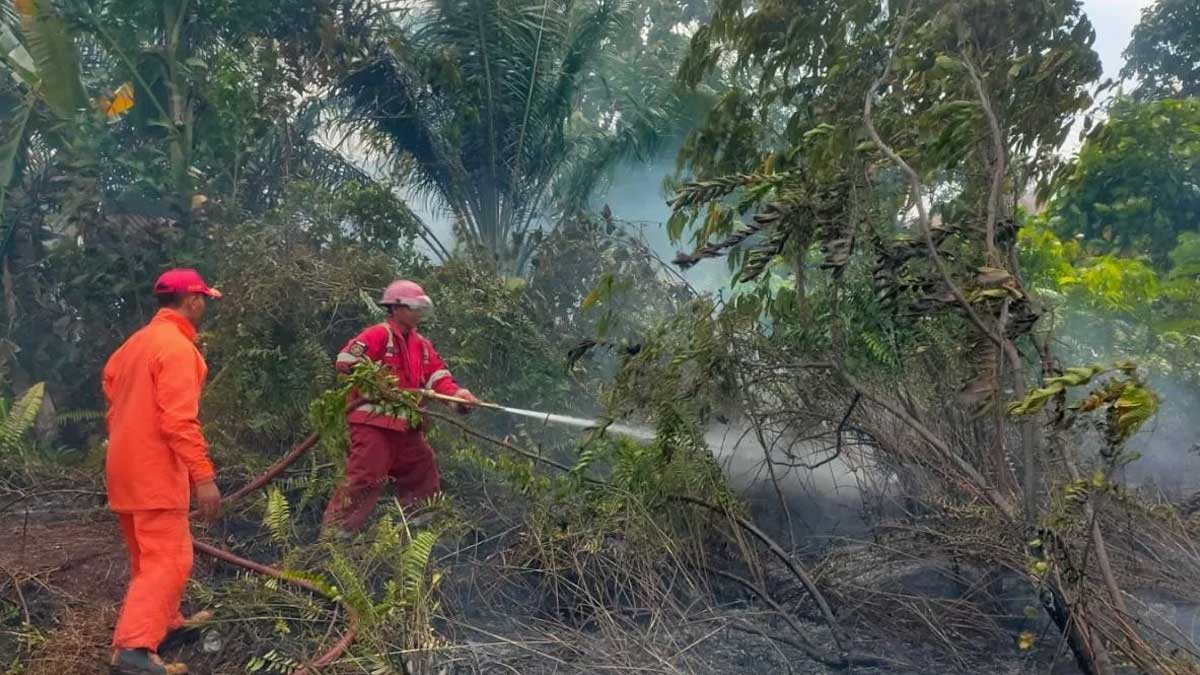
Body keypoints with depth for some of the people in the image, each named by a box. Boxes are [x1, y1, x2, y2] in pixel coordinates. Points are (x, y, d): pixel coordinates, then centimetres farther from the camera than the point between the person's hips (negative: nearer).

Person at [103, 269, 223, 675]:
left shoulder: (137, 341, 13)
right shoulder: (177, 347, -17)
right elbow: (179, 420, -25)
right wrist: (203, 475, -24)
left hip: (127, 467, 10)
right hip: (154, 472, -10)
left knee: (150, 555, 22)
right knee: (168, 561, -8)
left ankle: (165, 621, 36)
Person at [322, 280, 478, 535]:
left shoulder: (422, 345, 16)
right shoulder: (379, 335, -9)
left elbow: (438, 376, 8)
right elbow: (346, 361, -19)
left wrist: (456, 394, -11)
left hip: (405, 424, 9)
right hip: (373, 421, -9)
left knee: (424, 470, 17)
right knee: (365, 476, -12)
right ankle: (334, 530, -3)